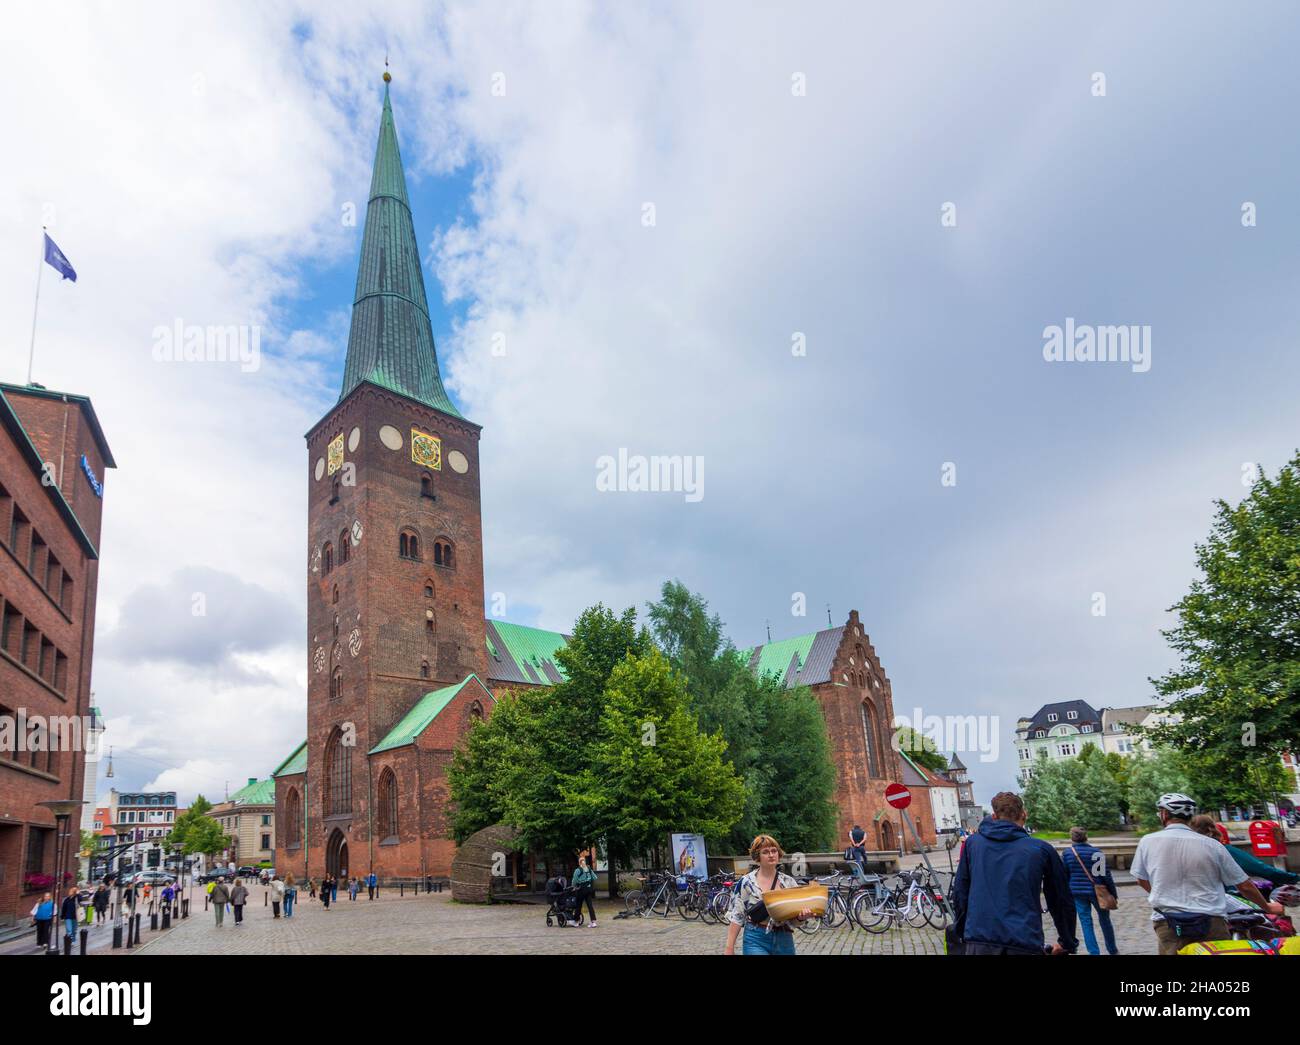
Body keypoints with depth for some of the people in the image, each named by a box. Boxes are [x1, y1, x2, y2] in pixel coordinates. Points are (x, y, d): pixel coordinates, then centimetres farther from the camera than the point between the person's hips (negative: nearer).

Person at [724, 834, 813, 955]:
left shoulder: (788, 882, 3)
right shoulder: (746, 882, -6)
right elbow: (736, 917, -4)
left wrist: (801, 916, -19)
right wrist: (729, 947, -9)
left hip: (784, 940, 3)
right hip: (756, 940, -3)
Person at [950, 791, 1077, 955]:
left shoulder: (972, 843, 8)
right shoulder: (1041, 849, 5)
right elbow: (1062, 900, 14)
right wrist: (1067, 943, 28)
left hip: (979, 942, 1)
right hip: (1026, 944, -1)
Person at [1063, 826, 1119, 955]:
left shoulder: (1066, 853, -2)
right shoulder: (1096, 852, -6)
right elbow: (1106, 874, -6)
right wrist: (1113, 893, 3)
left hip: (1077, 892, 0)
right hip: (1097, 891, 0)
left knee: (1086, 922, 6)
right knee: (1105, 920, 17)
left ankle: (1094, 952, 3)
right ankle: (1112, 950, 31)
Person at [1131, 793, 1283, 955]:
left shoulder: (1147, 841, 0)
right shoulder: (1211, 845, 1)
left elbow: (1142, 880, 13)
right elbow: (1245, 886, 7)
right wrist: (1268, 907, 27)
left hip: (1167, 924, -1)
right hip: (1211, 923, 2)